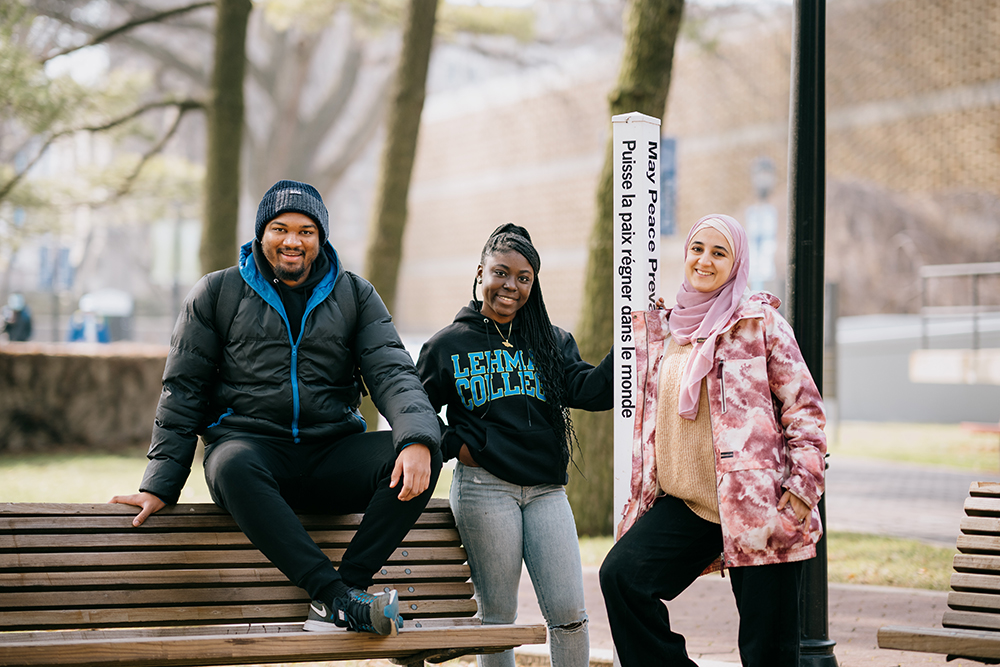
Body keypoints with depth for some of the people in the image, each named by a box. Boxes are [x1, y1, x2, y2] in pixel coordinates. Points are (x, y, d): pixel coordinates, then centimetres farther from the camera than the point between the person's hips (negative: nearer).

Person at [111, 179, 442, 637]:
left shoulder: (355, 295, 13)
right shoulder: (217, 293, 10)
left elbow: (392, 372, 1)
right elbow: (183, 390, 8)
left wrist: (417, 439, -21)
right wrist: (160, 485, -3)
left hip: (333, 449, 2)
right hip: (249, 440, -2)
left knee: (423, 458, -26)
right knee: (234, 465, -39)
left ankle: (341, 591, -30)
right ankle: (336, 594, -42)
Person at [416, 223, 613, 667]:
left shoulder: (551, 342, 14)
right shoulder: (448, 345, 8)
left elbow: (592, 392, -1)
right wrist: (453, 446, -2)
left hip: (546, 491, 2)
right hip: (483, 487, -2)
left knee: (569, 614, -4)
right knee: (497, 615, 0)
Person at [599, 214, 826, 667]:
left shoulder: (759, 321, -1)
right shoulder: (663, 329, 14)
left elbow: (804, 405, -3)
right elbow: (651, 417, 24)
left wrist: (803, 488, -9)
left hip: (757, 506, -5)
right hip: (685, 504, 5)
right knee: (621, 574, -15)